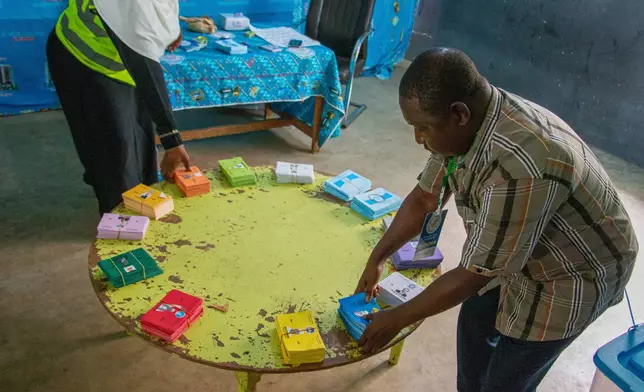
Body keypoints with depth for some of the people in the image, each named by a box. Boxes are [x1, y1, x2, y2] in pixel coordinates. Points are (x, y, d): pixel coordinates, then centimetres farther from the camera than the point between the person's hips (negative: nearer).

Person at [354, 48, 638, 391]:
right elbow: (423, 199, -1)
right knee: (474, 323, 20)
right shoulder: (466, 124, -14)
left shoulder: (520, 165, -41)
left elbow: (473, 275, -31)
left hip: (572, 273, -7)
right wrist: (375, 261, 3)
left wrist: (396, 319, -19)